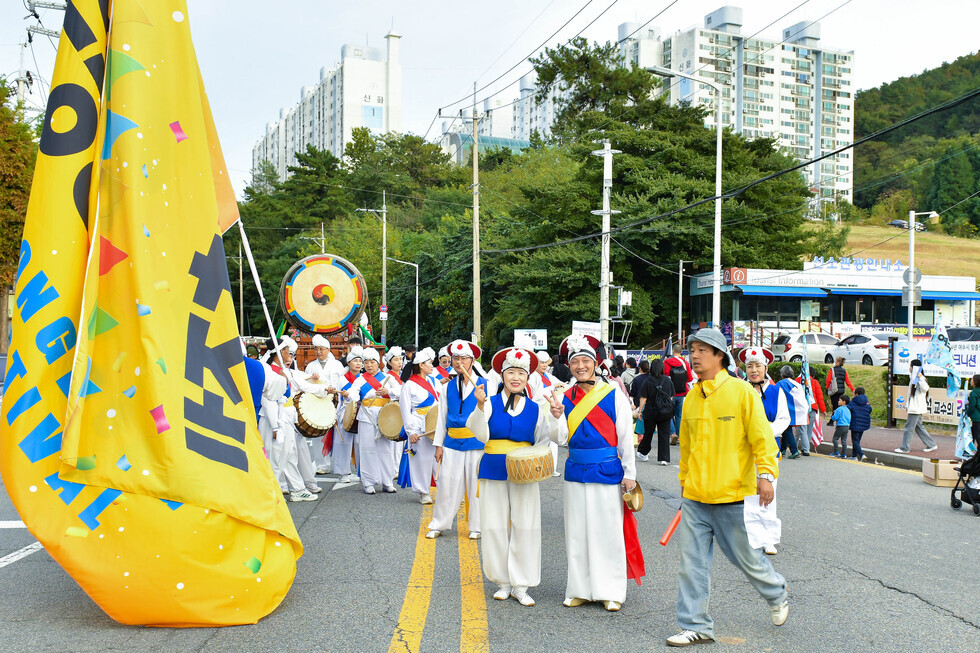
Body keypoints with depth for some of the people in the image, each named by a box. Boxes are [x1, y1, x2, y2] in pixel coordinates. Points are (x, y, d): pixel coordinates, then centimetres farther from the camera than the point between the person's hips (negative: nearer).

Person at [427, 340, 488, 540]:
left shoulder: (484, 385, 2)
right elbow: (442, 417, 11)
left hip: (477, 442, -2)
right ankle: (438, 525, 17)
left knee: (476, 485, 3)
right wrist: (438, 445, 8)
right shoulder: (448, 387, 10)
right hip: (452, 443, 2)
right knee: (447, 484, 3)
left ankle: (476, 527, 18)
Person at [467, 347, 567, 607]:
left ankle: (520, 585, 10)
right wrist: (480, 407, -24)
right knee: (495, 526, 4)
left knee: (525, 527, 0)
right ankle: (503, 582, 18)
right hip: (493, 471, 0)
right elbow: (480, 434, -11)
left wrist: (556, 417, -19)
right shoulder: (490, 403, 2)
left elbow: (545, 437, -3)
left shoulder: (535, 408, 6)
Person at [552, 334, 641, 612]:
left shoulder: (614, 396, -4)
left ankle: (611, 592, 13)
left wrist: (629, 474, -4)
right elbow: (561, 438, 1)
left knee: (608, 531, 1)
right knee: (577, 532, 8)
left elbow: (626, 437, -2)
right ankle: (580, 589, 20)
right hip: (576, 472, 4)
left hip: (607, 471, -4)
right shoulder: (566, 398, 5)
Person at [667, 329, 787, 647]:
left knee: (748, 558, 10)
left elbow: (762, 436, -8)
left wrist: (766, 473, -17)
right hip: (695, 499, 5)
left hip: (732, 496, -4)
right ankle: (696, 626, 14)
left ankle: (776, 594, 39)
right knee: (692, 563, 3)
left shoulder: (741, 391, -6)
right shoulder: (692, 397, 9)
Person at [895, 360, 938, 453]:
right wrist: (907, 405, 24)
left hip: (917, 408, -10)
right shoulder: (913, 378, 15)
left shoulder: (920, 379, -14)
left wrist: (920, 378, -37)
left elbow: (925, 388, -33)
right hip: (913, 407, 10)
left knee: (909, 427, -5)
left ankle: (905, 448, 0)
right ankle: (931, 445, 21)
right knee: (919, 427, 15)